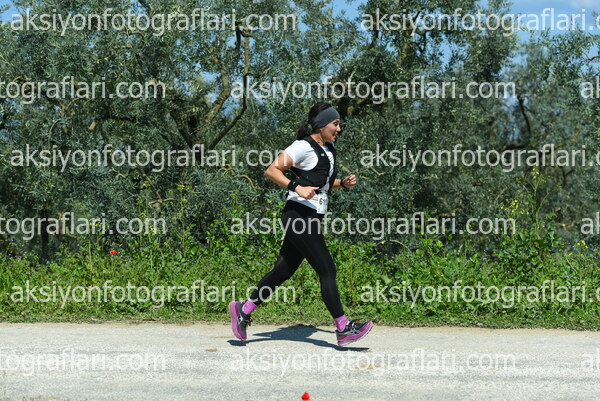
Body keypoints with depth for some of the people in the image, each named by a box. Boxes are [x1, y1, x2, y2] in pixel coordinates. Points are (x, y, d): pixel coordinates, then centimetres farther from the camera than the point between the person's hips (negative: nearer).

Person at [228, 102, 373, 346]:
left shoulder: (328, 149, 17)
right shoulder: (304, 146, -11)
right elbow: (271, 170, -16)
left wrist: (343, 183, 9)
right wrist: (297, 187, -27)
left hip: (312, 219, 9)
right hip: (299, 215, -9)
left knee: (284, 271, 10)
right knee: (327, 270, -8)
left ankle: (244, 310, 20)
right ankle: (343, 328, -3)